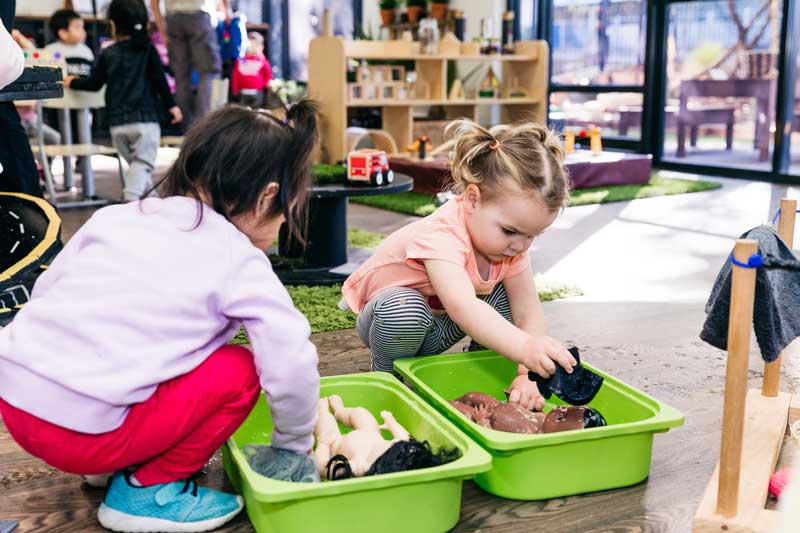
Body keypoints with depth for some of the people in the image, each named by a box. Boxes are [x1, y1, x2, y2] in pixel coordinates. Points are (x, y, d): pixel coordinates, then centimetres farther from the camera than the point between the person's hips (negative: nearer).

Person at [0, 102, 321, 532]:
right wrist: (294, 445, 10)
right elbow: (292, 366, -9)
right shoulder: (239, 262, -6)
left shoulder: (116, 216, 10)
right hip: (80, 430, -7)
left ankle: (118, 459, 21)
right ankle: (146, 490, 8)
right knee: (238, 372, 4)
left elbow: (45, 289, 14)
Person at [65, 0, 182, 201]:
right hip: (145, 118, -3)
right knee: (143, 161, -5)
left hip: (117, 123, 3)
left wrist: (73, 83, 32)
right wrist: (170, 105, 5)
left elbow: (94, 83, 14)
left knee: (134, 161, 18)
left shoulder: (108, 54, 8)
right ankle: (132, 196, -24)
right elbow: (159, 79, -3)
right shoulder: (147, 49, 1)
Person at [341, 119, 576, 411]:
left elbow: (528, 311, -16)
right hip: (391, 317, -6)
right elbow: (463, 307, -53)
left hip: (438, 329, 6)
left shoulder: (511, 242, -14)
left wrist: (527, 375, -29)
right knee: (406, 309, -39)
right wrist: (525, 348, -64)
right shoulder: (442, 235, -37)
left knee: (506, 295, -13)